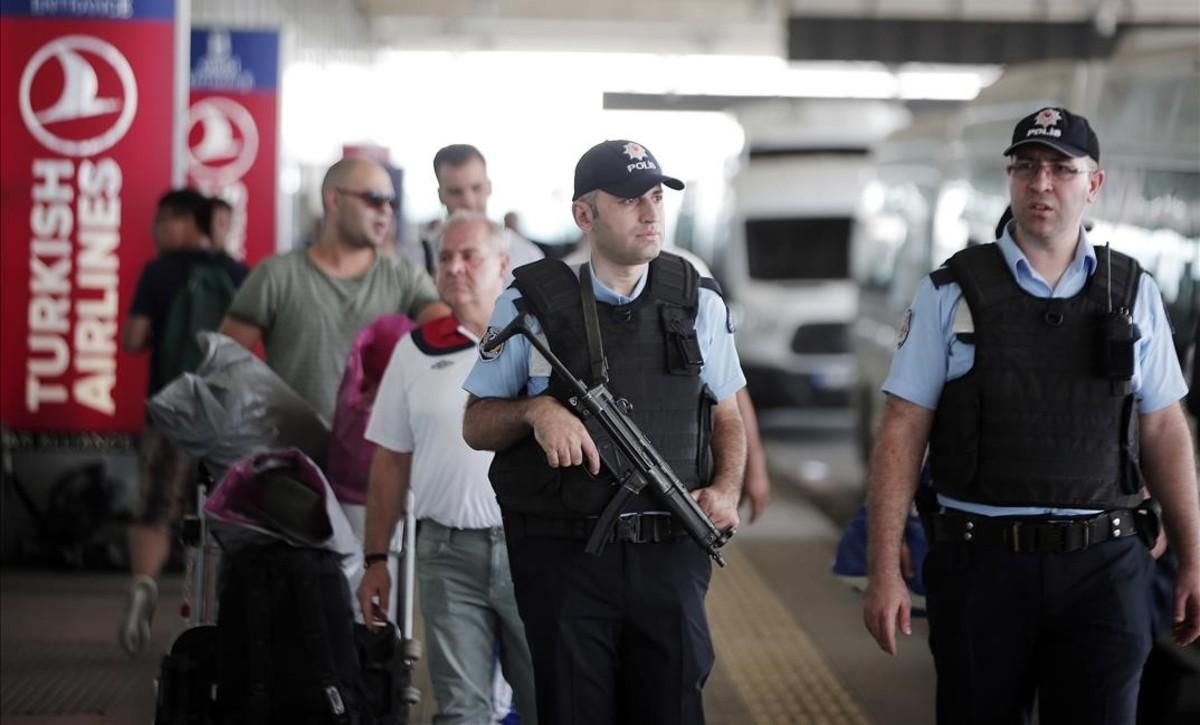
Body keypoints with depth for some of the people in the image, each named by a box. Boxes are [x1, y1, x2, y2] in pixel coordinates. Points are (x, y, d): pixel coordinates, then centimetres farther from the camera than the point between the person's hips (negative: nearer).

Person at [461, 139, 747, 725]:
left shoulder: (697, 304, 8)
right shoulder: (531, 306, 0)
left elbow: (727, 419, 16)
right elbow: (476, 426, 5)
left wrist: (726, 490, -3)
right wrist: (536, 410, -15)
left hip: (668, 558, 2)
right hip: (563, 559, -2)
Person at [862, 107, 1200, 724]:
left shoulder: (1133, 295, 6)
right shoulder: (951, 295, 0)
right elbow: (901, 435, -1)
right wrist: (884, 573, -7)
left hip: (1103, 565, 1)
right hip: (980, 562, -1)